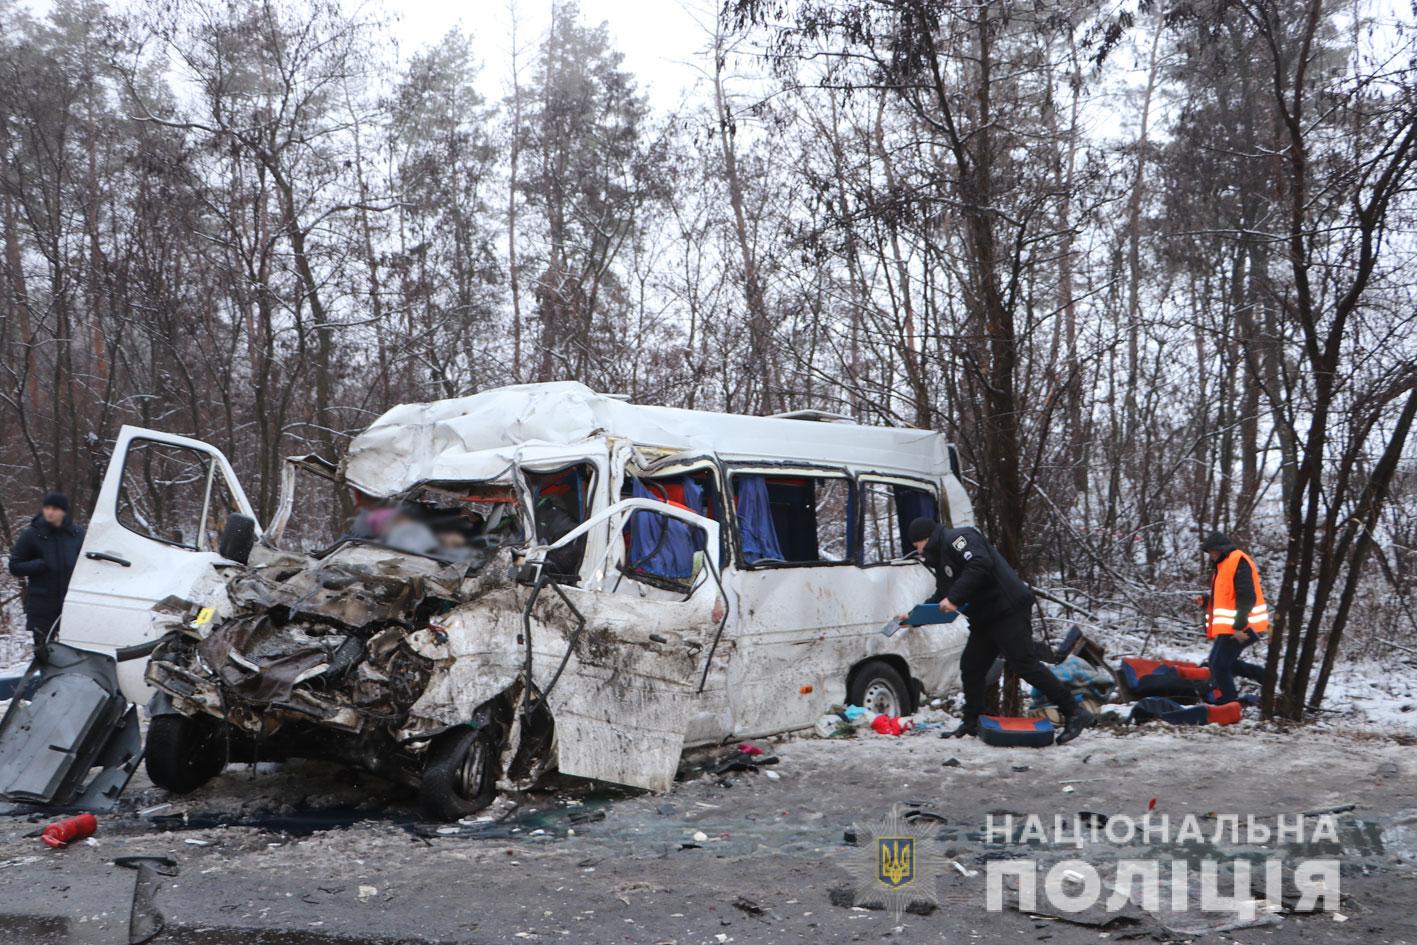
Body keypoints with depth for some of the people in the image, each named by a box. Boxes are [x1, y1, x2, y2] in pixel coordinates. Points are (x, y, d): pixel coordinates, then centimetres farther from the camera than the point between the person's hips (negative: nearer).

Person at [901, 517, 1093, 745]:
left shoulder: (956, 539, -9)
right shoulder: (941, 558, 24)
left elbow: (980, 565, -26)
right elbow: (941, 599, 28)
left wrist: (954, 598, -26)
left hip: (1008, 610, -11)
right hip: (985, 619, 11)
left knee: (1024, 663, -14)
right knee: (971, 666, 13)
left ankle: (1074, 713, -10)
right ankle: (972, 723, 23)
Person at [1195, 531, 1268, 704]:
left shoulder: (1238, 561, -14)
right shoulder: (1223, 564, 17)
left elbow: (1247, 597, -21)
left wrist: (1239, 626, -24)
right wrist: (1205, 600, 8)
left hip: (1239, 629, -10)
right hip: (1229, 627, 10)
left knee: (1220, 666, -8)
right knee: (1221, 662, 16)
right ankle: (1267, 677, 20)